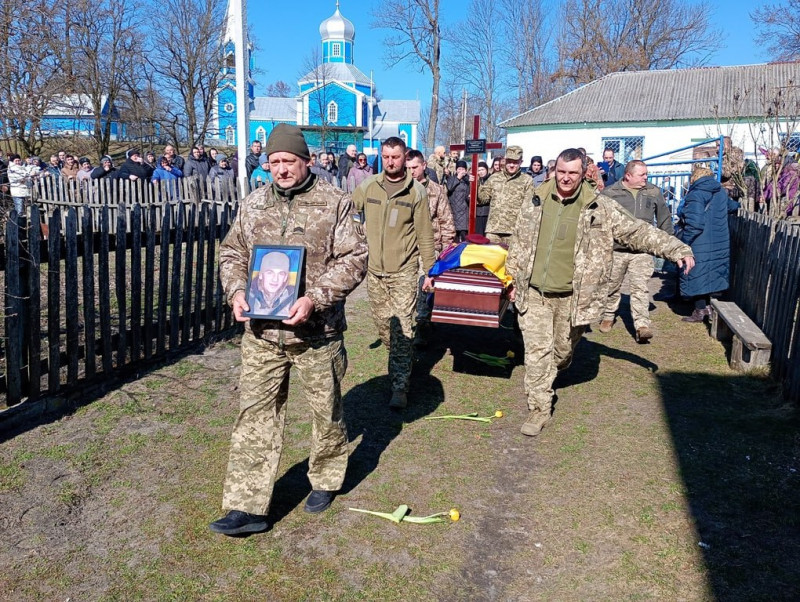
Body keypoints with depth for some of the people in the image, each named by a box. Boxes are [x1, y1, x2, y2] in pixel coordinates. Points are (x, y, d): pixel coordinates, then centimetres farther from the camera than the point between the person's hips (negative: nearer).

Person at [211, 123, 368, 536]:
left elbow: (353, 258, -10)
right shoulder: (253, 204, 8)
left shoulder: (334, 203, -4)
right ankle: (247, 507, 11)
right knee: (255, 415, 3)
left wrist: (315, 298, -21)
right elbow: (232, 253, 14)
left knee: (326, 410, 13)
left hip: (317, 332, -3)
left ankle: (325, 479, 37)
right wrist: (236, 291, -6)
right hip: (261, 332, 3)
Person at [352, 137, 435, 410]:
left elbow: (425, 235, -1)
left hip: (403, 270, -3)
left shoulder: (416, 191, -3)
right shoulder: (367, 187, 4)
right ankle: (402, 362, 35)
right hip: (374, 269, 4)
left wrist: (429, 270, -1)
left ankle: (400, 385, -3)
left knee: (402, 327, -7)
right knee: (382, 323, 12)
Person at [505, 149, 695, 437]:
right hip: (534, 294, 1)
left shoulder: (601, 208, -3)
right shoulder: (535, 201, 3)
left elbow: (639, 231, -4)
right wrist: (513, 279, 12)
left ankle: (548, 378, 46)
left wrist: (677, 249, -12)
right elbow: (518, 243, 12)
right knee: (537, 351, 1)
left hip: (572, 297, -1)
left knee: (563, 350, 13)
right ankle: (539, 409, 13)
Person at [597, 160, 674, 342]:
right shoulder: (610, 193, -1)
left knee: (640, 288, -8)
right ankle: (608, 317, 32)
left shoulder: (654, 192, 9)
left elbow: (664, 218, 19)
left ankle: (642, 326, -11)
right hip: (616, 249, 0)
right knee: (612, 286, 11)